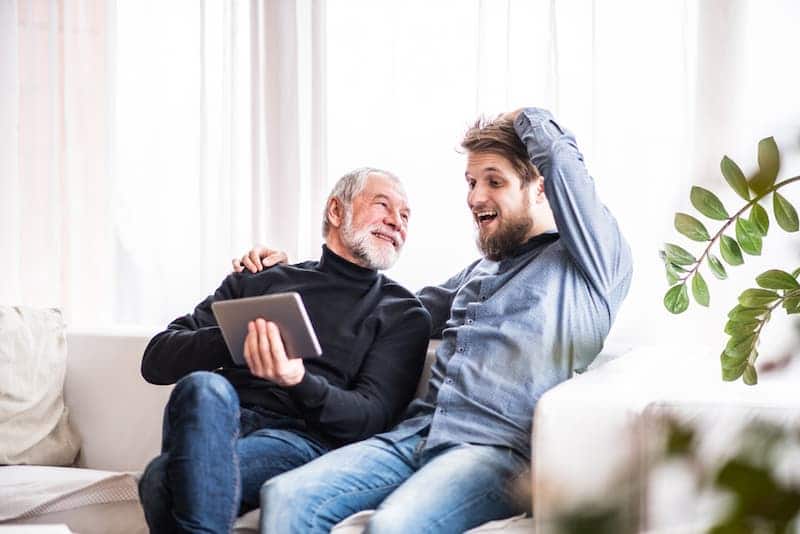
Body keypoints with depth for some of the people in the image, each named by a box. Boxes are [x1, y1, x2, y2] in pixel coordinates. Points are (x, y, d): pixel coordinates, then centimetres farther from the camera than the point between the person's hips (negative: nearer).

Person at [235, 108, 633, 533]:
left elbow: (556, 151, -4)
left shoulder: (585, 264, 6)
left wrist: (527, 120, 19)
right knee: (284, 497, -20)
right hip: (413, 435, 7)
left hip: (497, 449, -6)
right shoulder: (480, 272, 29)